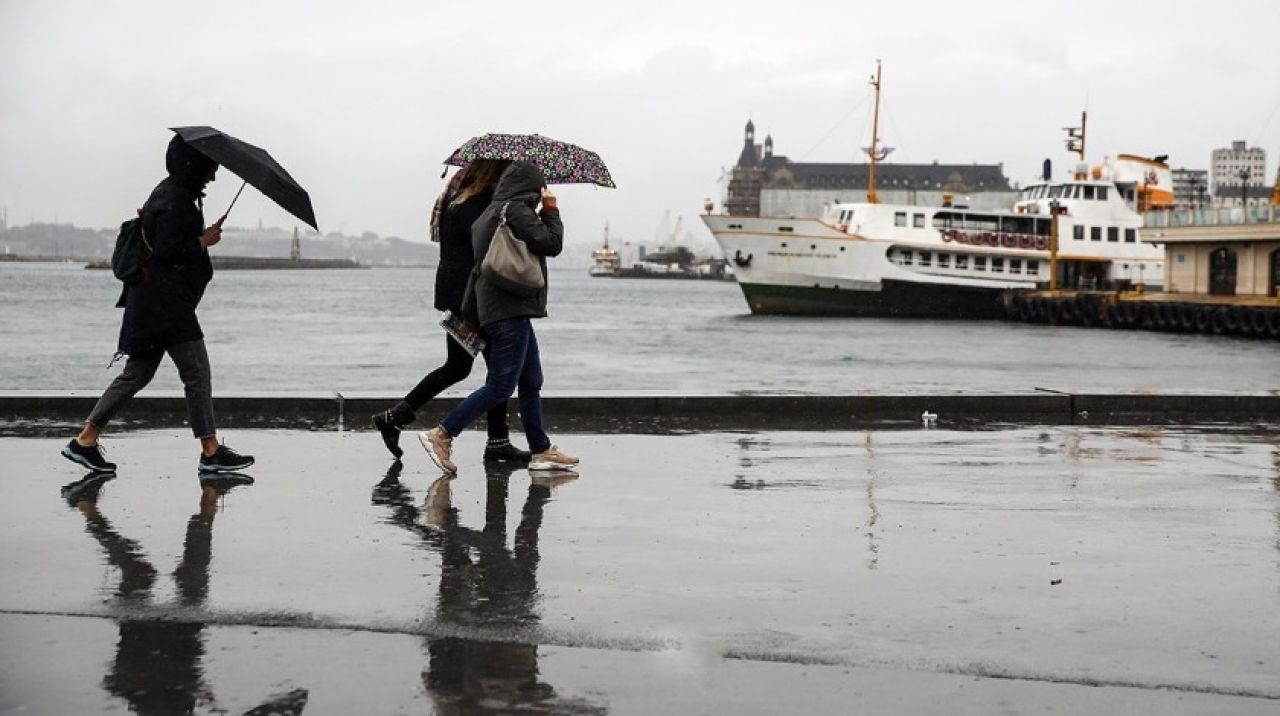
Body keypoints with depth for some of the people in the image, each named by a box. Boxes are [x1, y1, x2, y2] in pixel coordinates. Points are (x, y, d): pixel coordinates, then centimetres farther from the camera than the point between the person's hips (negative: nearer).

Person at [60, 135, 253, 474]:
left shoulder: (169, 193, 17)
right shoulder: (174, 200, -15)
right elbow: (167, 251, -20)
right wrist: (204, 241, -10)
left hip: (152, 302, 10)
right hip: (166, 302, -10)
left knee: (137, 373, 11)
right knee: (197, 373, -4)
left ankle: (85, 440, 11)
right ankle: (211, 451, 1)